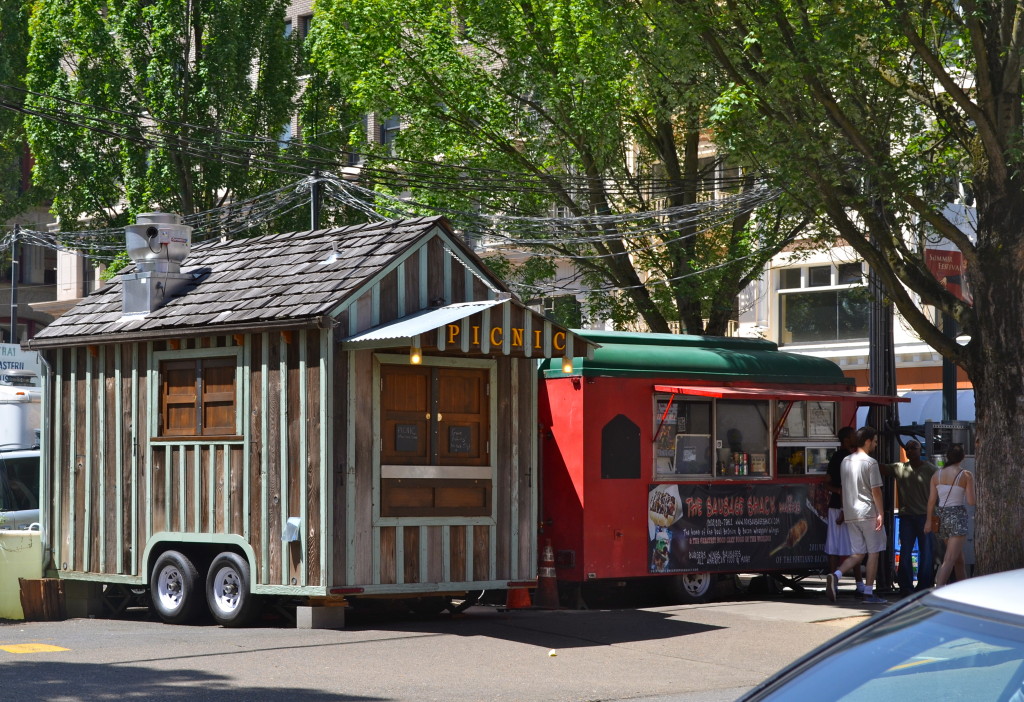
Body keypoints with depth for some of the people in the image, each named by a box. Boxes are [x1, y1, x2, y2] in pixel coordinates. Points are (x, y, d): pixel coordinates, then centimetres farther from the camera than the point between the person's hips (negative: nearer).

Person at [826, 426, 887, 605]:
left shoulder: (845, 461, 11)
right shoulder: (870, 462, -10)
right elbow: (876, 490, -13)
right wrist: (880, 513, -9)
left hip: (850, 514, 6)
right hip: (868, 512, -6)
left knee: (858, 553, 9)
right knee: (873, 552, 3)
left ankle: (836, 575, -15)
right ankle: (868, 593, 2)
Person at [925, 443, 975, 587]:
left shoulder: (937, 474, 4)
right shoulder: (966, 475, -8)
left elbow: (931, 500, 2)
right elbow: (971, 502, -9)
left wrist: (929, 520, 8)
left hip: (941, 516, 5)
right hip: (957, 515, -5)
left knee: (959, 558, 19)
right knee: (950, 559, -11)